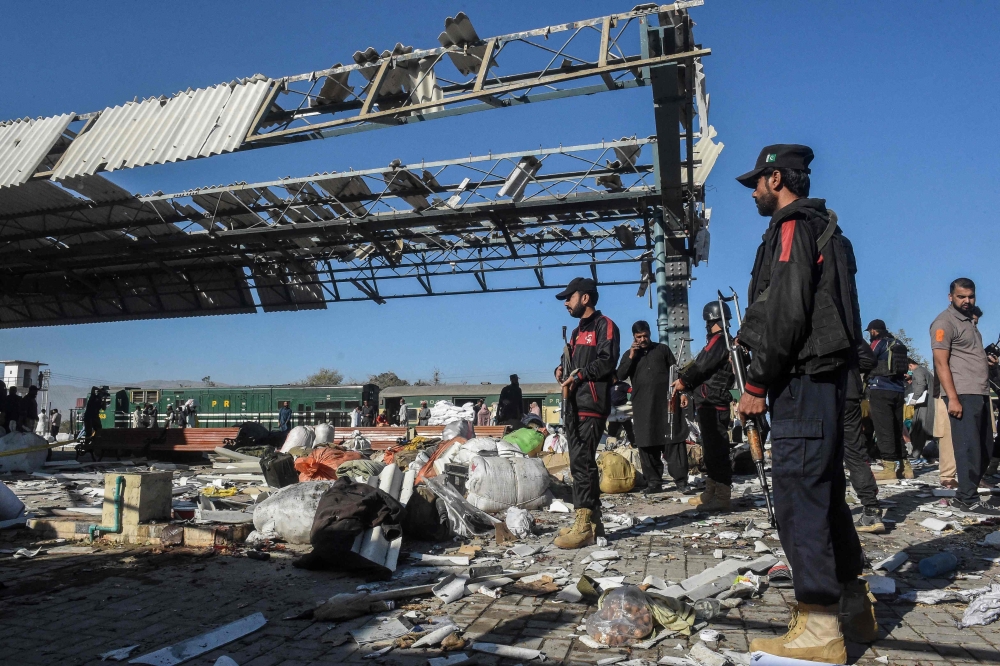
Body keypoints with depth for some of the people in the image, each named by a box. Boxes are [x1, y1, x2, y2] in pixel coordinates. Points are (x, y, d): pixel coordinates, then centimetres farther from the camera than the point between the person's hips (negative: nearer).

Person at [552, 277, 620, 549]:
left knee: (581, 461, -14)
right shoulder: (577, 332, 28)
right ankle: (593, 522, 15)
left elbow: (606, 361, -14)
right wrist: (561, 370, 6)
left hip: (592, 405, -9)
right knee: (581, 462, 9)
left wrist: (579, 374, -13)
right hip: (573, 406, 9)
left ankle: (584, 525, -13)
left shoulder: (604, 325, -1)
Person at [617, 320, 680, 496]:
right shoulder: (629, 355, 15)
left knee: (673, 441, -6)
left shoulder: (662, 349, 13)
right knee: (646, 444, 1)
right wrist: (631, 357, -6)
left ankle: (681, 480, -3)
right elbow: (620, 376, 3)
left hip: (666, 402, -2)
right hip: (642, 406, 2)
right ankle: (654, 482, 7)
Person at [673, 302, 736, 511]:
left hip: (712, 404, -11)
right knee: (711, 449, 16)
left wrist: (683, 381, 1)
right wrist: (685, 381, 8)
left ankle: (722, 498, -9)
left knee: (716, 450, -10)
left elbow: (701, 366, -15)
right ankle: (711, 494, 25)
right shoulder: (724, 341, 20)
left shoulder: (719, 340, -11)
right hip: (711, 404, 11)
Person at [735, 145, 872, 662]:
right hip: (825, 376, 10)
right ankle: (855, 609, 27)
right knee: (825, 493, 16)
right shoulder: (823, 228, 22)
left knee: (799, 501, -7)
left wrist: (757, 385, -14)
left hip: (801, 381, -10)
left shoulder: (791, 228, -9)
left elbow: (786, 314, -19)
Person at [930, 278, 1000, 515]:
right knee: (969, 448, -8)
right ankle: (969, 500, -2)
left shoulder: (968, 321, 20)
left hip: (980, 393, 9)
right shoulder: (944, 322, -8)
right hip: (962, 395, -9)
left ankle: (964, 494, 17)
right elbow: (941, 363, -15)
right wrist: (952, 398, -20)